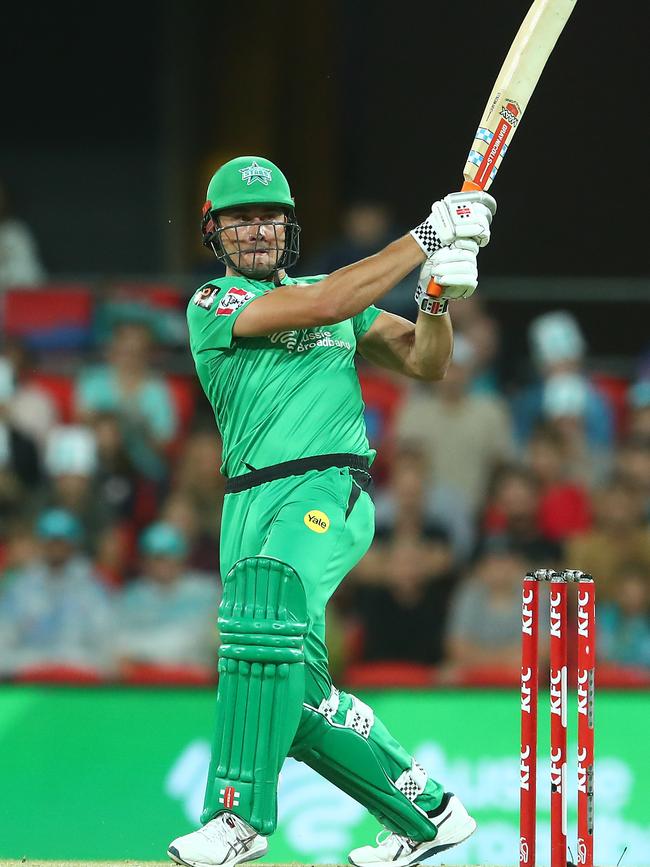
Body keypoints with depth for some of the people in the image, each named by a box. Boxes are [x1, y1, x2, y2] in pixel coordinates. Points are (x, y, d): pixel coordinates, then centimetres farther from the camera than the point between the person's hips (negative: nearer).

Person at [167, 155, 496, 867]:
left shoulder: (346, 297, 19)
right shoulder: (213, 306, 7)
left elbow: (426, 363, 17)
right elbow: (318, 306, -7)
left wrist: (437, 300, -4)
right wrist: (425, 239, -7)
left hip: (329, 491, -1)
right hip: (251, 505, 1)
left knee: (263, 601, -31)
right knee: (299, 698, -3)